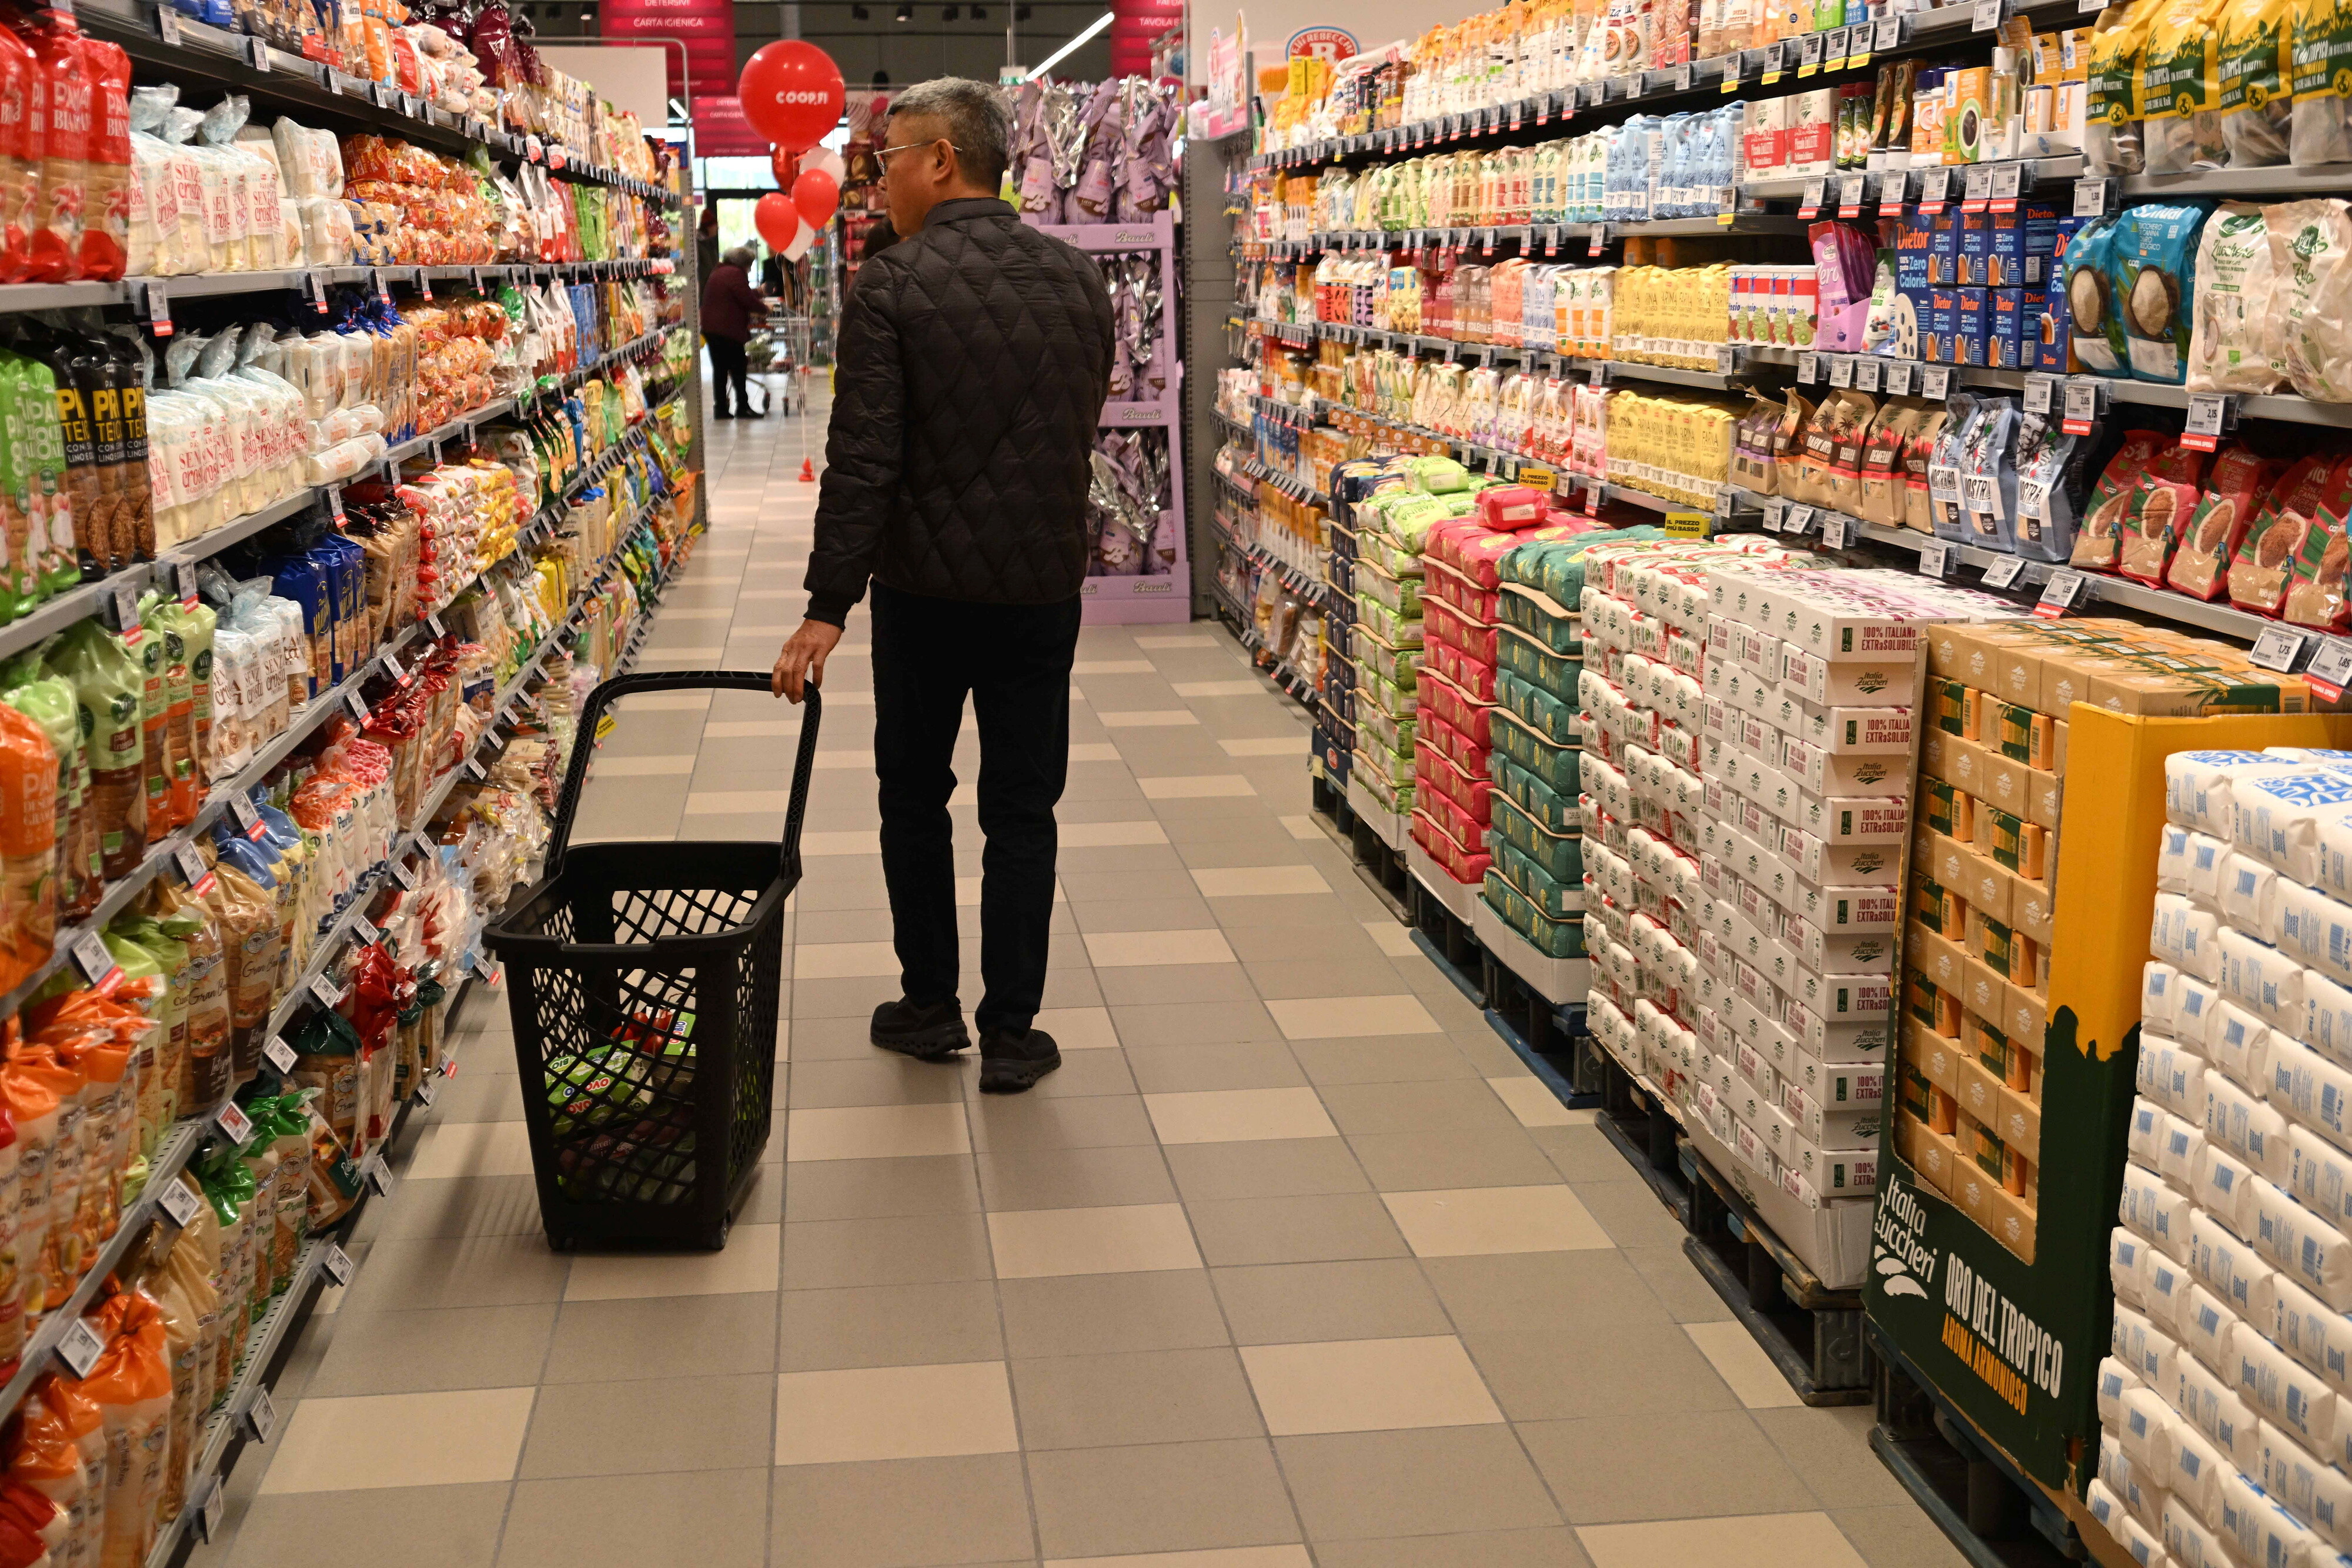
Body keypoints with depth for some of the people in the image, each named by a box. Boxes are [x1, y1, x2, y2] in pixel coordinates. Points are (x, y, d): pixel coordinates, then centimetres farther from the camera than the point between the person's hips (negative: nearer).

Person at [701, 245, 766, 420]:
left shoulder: (718, 272, 19)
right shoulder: (736, 274, -12)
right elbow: (747, 299, -15)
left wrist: (757, 292, 40)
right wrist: (764, 309, 1)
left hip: (711, 328, 9)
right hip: (728, 330, -9)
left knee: (720, 369, 10)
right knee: (738, 368, -2)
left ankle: (720, 407, 10)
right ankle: (743, 406, 0)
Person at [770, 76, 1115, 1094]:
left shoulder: (893, 285, -13)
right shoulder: (1076, 280, 3)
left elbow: (863, 458, -17)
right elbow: (1083, 435, 10)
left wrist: (829, 605, -15)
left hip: (924, 586, -3)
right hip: (1042, 584, 3)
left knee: (915, 798, 15)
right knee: (1022, 811, 9)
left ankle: (930, 1007, 23)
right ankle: (1010, 1032, 12)